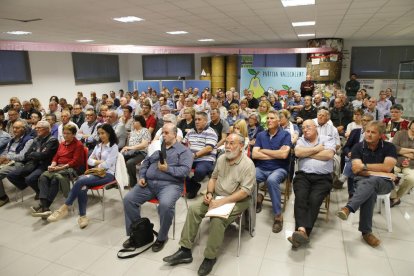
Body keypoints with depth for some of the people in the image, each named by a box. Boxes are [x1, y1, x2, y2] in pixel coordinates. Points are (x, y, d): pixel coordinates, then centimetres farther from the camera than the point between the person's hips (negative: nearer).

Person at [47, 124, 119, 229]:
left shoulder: (114, 147, -4)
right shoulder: (98, 146, 18)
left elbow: (107, 164, -13)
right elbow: (89, 160, 14)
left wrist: (96, 164, -1)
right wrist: (98, 162, -3)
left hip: (107, 174, -6)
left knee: (80, 181, -28)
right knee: (82, 186, -29)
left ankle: (65, 208, -17)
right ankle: (82, 216, -25)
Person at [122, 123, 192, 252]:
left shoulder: (183, 150, 5)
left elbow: (185, 170, -8)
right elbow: (145, 163, 20)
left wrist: (168, 169, -17)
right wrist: (142, 177, 3)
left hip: (170, 184, -5)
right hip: (148, 183, 6)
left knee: (165, 204, -34)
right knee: (128, 199, -12)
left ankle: (162, 237, -8)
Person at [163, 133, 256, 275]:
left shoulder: (248, 164, -16)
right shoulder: (221, 158, 4)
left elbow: (245, 191, -22)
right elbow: (213, 177, 15)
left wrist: (223, 201, -26)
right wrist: (209, 193, -5)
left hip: (237, 200, -6)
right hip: (216, 196, 7)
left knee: (217, 220, -31)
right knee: (193, 209, -11)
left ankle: (210, 257, -10)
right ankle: (185, 250, -5)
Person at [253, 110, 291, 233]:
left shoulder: (285, 135, 1)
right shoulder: (260, 135, 11)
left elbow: (283, 154, -14)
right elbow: (254, 155, -1)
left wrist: (263, 150, -4)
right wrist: (275, 155, -7)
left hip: (279, 169, -3)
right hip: (261, 169, 3)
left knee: (272, 180, -37)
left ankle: (278, 215, -21)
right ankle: (256, 197, 5)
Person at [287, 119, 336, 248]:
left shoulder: (328, 139, 11)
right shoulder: (301, 140, 17)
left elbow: (328, 155, -9)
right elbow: (298, 152, -4)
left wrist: (307, 153, -1)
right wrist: (317, 148, -1)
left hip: (322, 177, -1)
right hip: (303, 175, 2)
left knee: (314, 199, -26)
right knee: (300, 197, -26)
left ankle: (302, 232, -35)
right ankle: (302, 230, -39)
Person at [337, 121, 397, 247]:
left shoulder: (389, 147, 1)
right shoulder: (358, 147, 2)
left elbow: (387, 167, -14)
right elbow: (356, 170, -8)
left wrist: (364, 166, -12)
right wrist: (378, 173, -15)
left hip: (384, 182, 0)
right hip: (363, 180, 1)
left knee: (371, 181, -37)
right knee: (370, 191, -36)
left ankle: (348, 208, -51)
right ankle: (366, 231, -36)